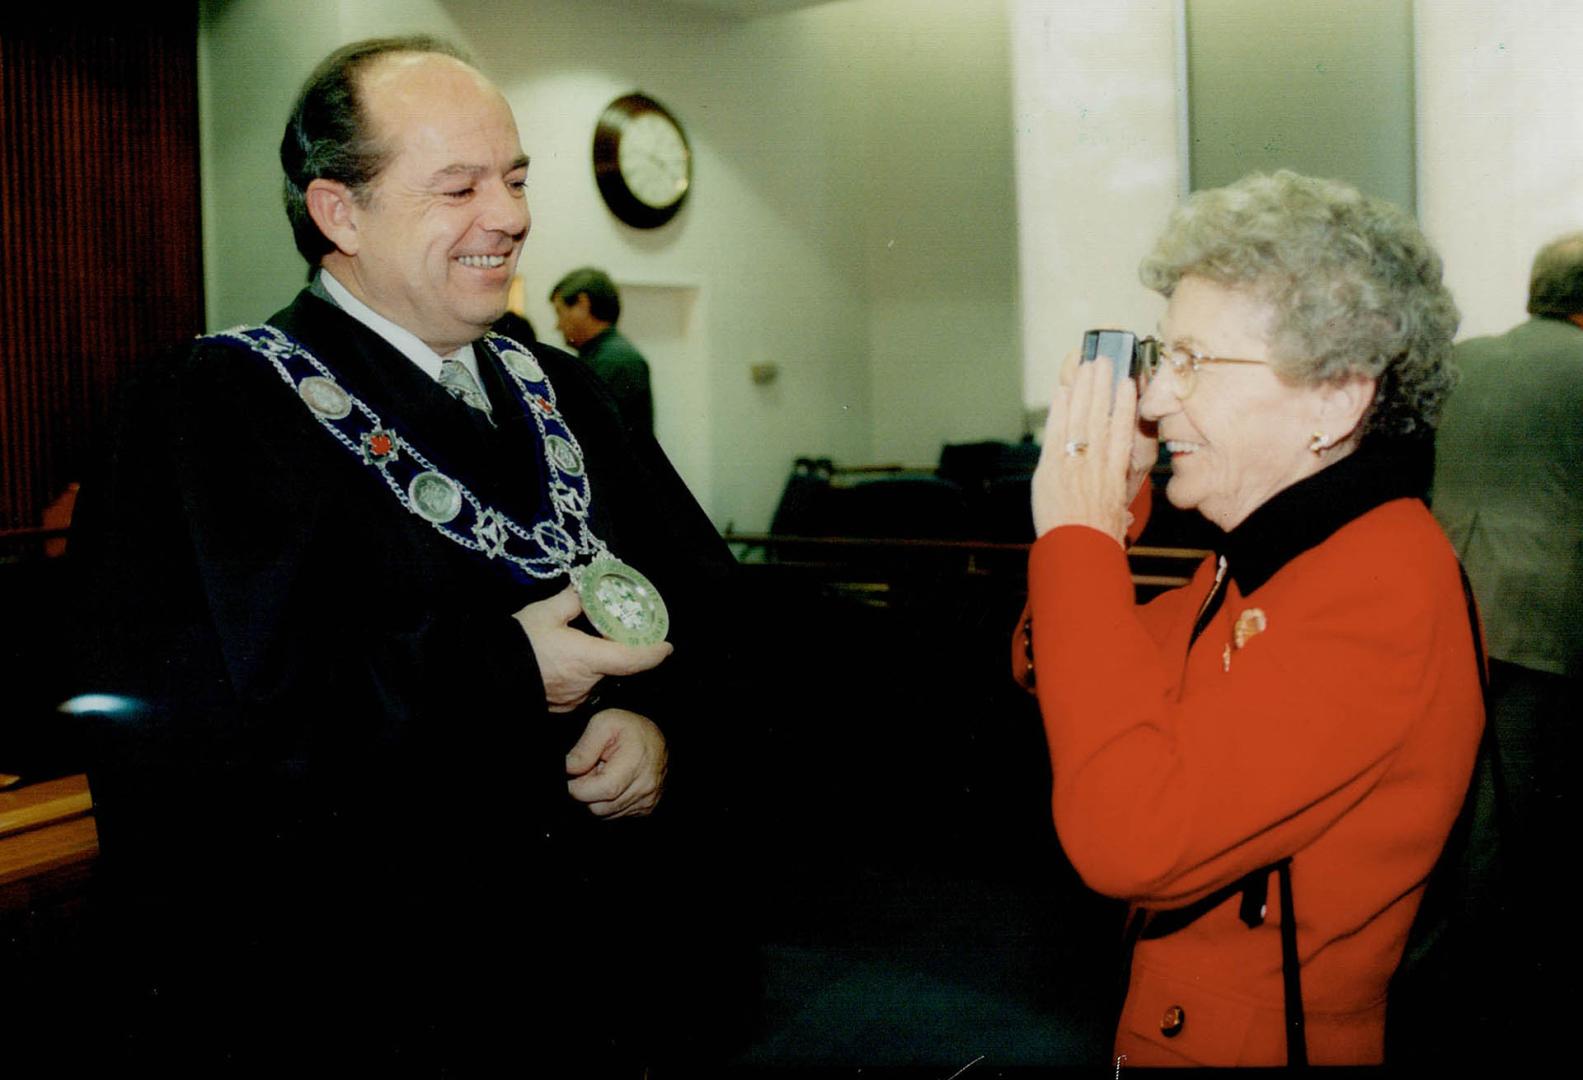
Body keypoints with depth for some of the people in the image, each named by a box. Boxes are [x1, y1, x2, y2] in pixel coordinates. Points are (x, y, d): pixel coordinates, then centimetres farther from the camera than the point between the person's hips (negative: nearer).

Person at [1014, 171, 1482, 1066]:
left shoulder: (1381, 588, -26)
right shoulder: (1270, 550, 2)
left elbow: (1126, 838, -36)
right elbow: (1050, 674, 7)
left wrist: (1079, 540, -27)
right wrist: (1102, 519, -8)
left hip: (1284, 1038, -8)